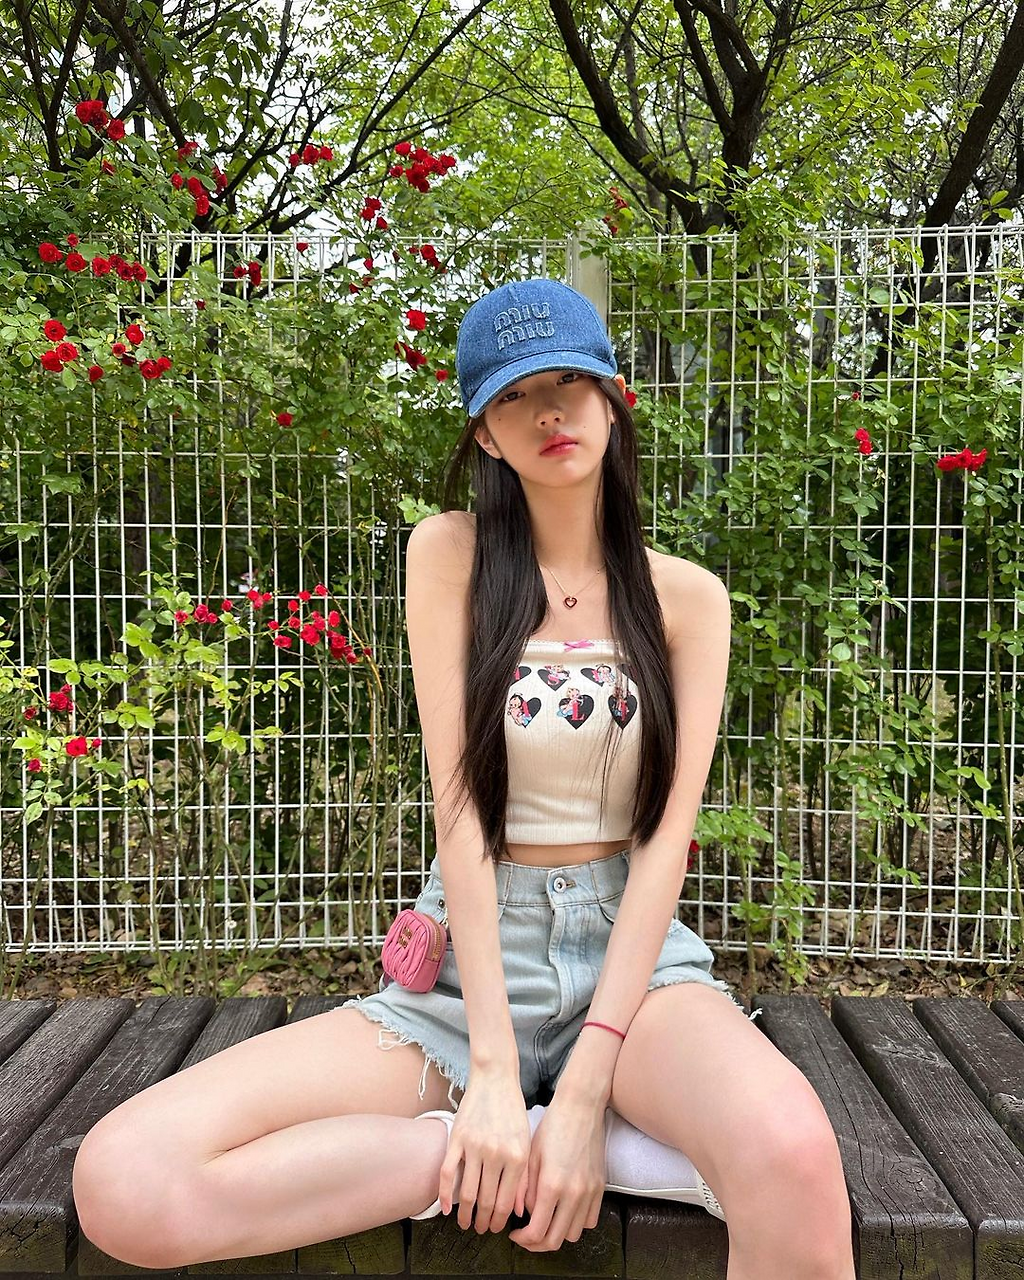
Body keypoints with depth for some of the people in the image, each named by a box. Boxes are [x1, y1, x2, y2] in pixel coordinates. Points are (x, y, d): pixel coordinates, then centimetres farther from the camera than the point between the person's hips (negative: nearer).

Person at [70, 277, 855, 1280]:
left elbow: (666, 838, -7)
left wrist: (586, 1088, -17)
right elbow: (458, 803, -10)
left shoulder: (687, 596, 1)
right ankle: (600, 1151, -14)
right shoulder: (451, 553, -2)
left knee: (790, 1153, -38)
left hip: (632, 946, -1)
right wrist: (493, 1066, -16)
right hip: (471, 956, 2)